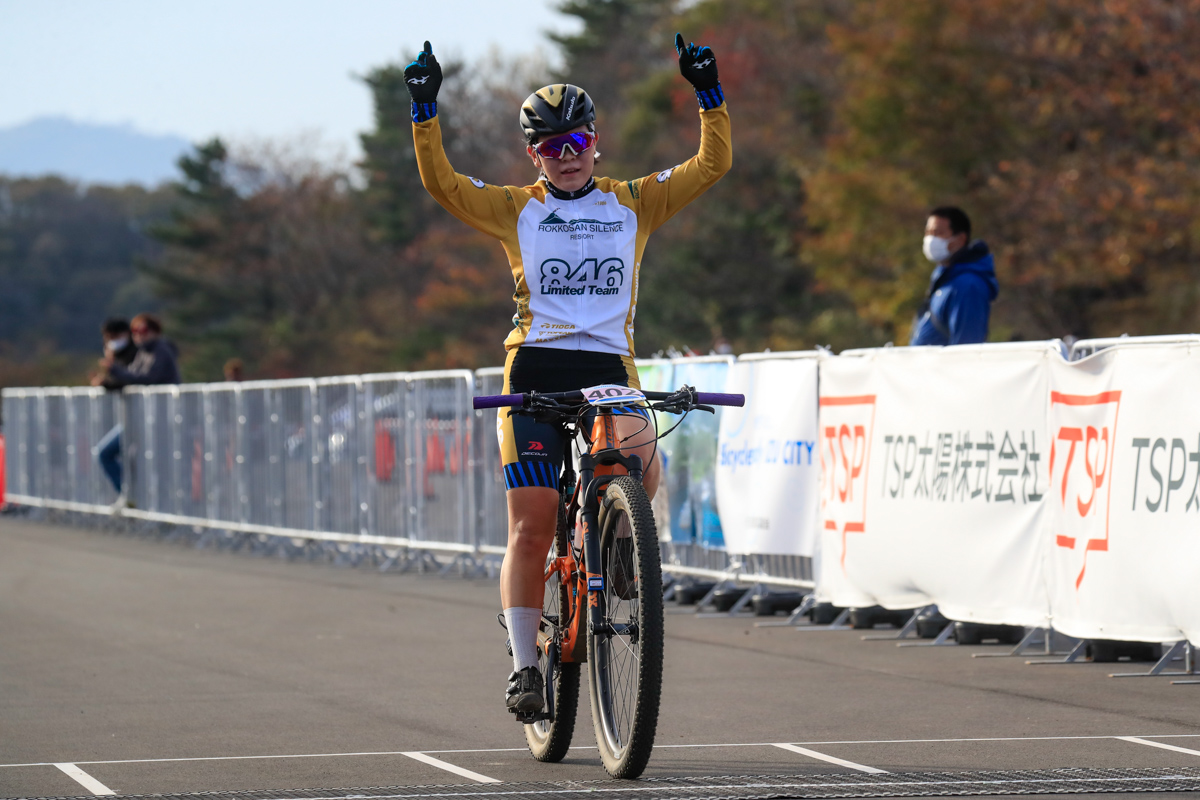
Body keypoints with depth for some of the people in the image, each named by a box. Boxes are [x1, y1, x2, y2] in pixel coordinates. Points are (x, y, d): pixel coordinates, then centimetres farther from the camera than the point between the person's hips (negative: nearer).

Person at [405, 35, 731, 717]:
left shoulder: (634, 203, 12)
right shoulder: (516, 209, 9)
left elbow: (712, 166, 6)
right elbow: (442, 183, -1)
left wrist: (710, 94, -5)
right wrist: (425, 110, -11)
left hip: (609, 366, 1)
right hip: (536, 369, -1)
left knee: (643, 465, -28)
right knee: (531, 527, -6)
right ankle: (525, 664, 3)